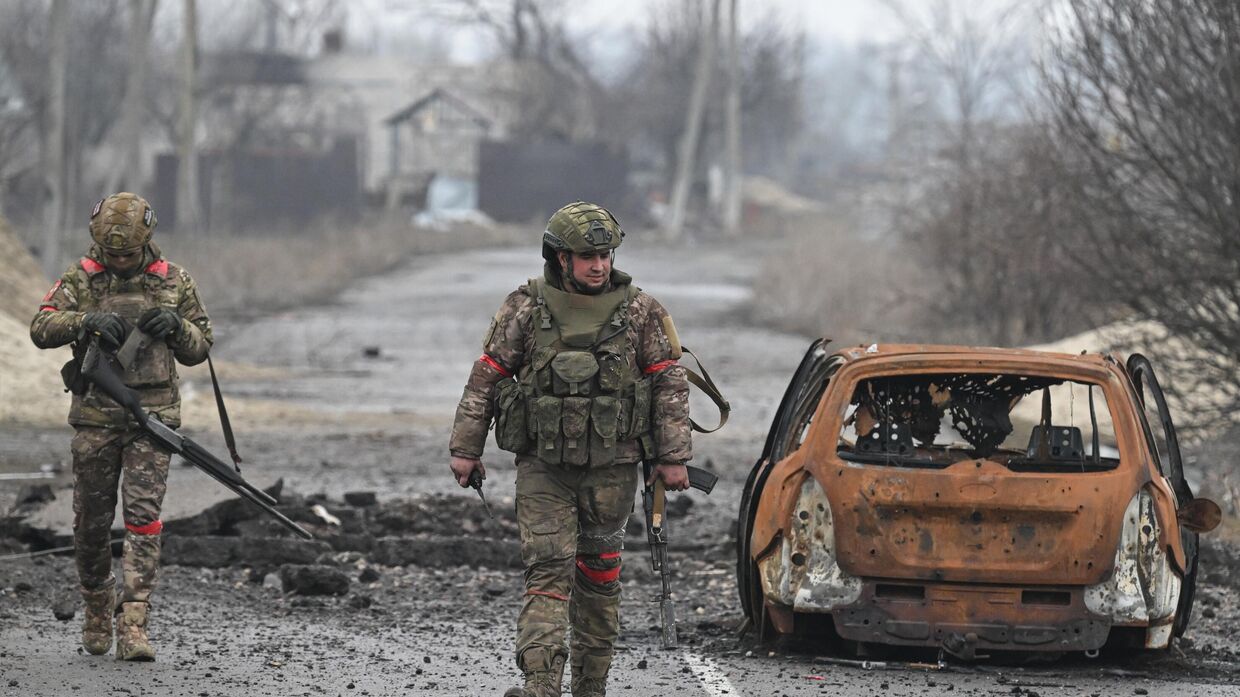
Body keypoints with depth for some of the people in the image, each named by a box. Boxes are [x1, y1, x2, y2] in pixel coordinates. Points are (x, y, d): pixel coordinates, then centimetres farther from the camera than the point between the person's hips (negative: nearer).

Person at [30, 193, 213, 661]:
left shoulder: (173, 281, 6)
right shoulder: (81, 279, 4)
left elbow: (200, 348, 12)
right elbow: (41, 329, -7)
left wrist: (175, 326, -10)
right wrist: (86, 320, -24)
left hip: (152, 415, -1)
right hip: (95, 415, 1)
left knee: (143, 518, -11)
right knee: (91, 522, 7)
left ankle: (133, 626, -15)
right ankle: (97, 613, 28)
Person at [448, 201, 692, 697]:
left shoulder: (640, 312, 0)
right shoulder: (525, 311, -2)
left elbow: (670, 385, 4)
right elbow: (485, 379, 4)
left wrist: (672, 457, 0)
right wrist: (466, 449, 3)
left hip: (610, 469, 1)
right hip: (543, 467, -1)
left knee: (599, 575, 10)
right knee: (548, 569, -11)